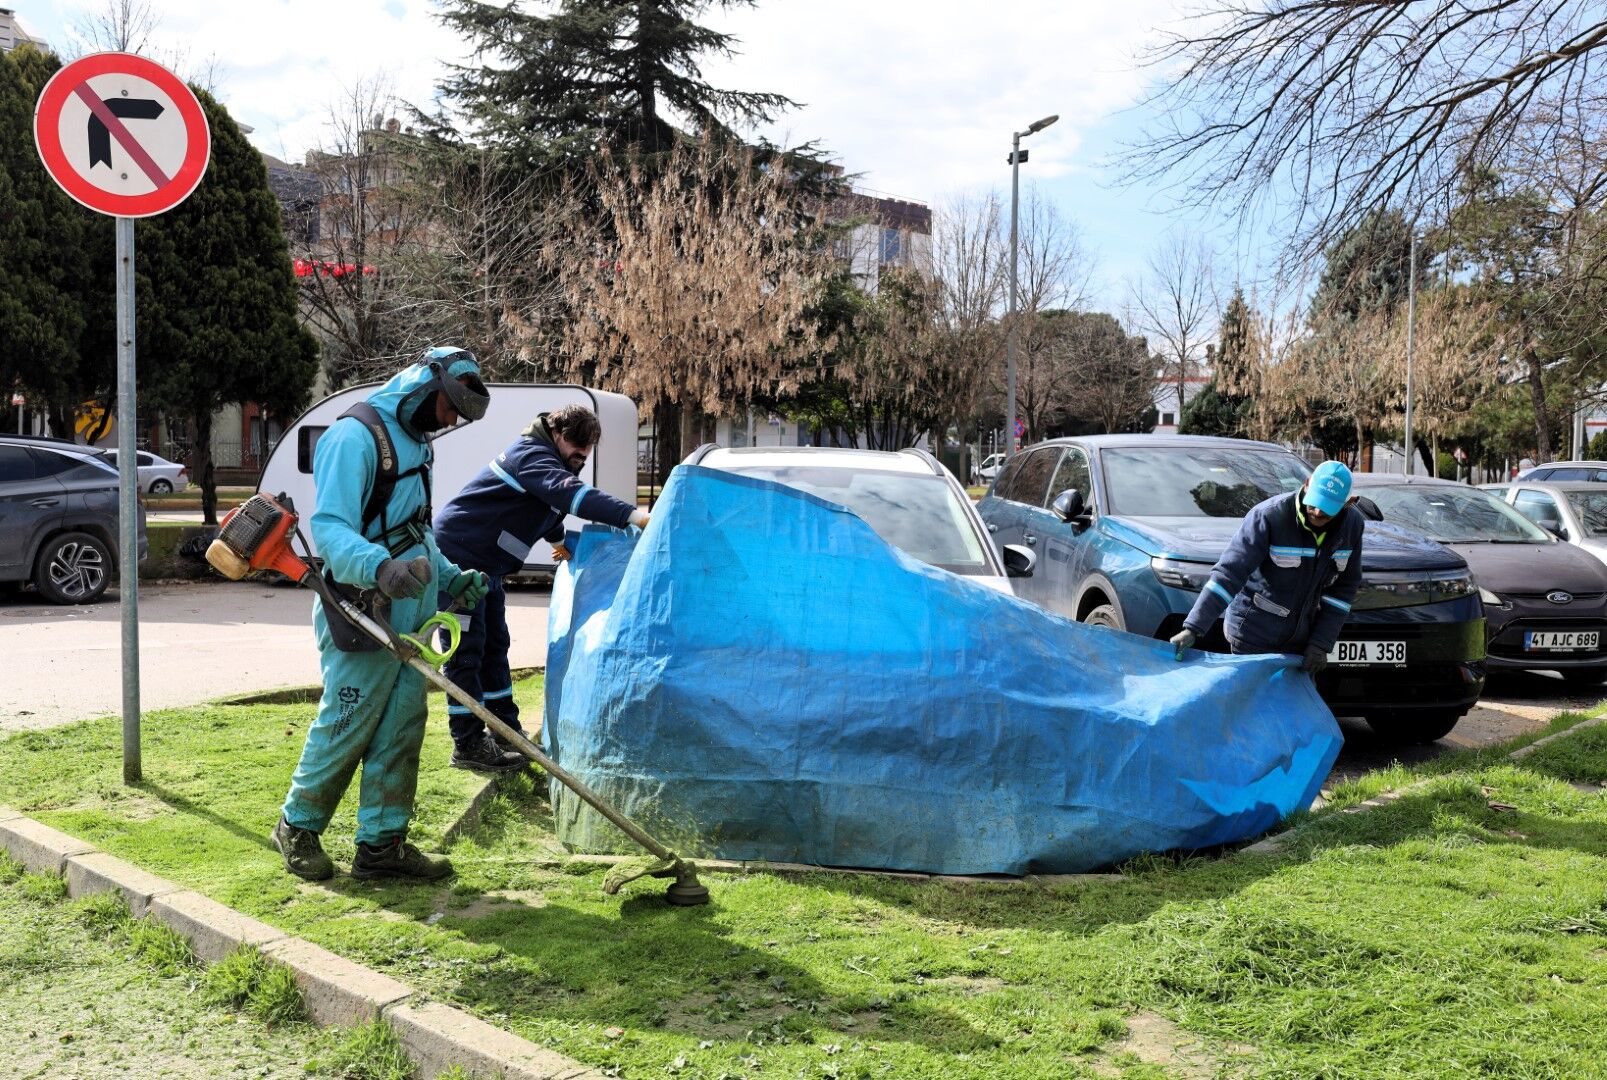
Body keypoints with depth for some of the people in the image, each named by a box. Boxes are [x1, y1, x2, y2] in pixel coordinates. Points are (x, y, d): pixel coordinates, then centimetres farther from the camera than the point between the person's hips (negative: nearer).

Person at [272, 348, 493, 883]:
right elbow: (329, 527, -24)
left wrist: (450, 578, 13)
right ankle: (298, 827, 24)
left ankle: (381, 844, 17)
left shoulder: (415, 442, 18)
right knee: (344, 729, 2)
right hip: (362, 618, -9)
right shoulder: (356, 436, -13)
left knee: (402, 729, 8)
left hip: (408, 619, 9)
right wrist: (381, 567, -41)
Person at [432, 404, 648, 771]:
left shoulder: (551, 461, 12)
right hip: (457, 555, -10)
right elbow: (570, 493, -39)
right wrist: (631, 514, -48)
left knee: (494, 645, 13)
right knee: (466, 650, -7)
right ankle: (468, 745, -2)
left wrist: (559, 540, 44)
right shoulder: (531, 455, -21)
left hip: (484, 564, 10)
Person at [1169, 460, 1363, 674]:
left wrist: (1321, 644, -4)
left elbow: (1344, 587, 3)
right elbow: (1229, 572, -25)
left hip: (1300, 640, 5)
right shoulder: (1269, 516, -21)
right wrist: (1193, 628, -32)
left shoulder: (1352, 524, -5)